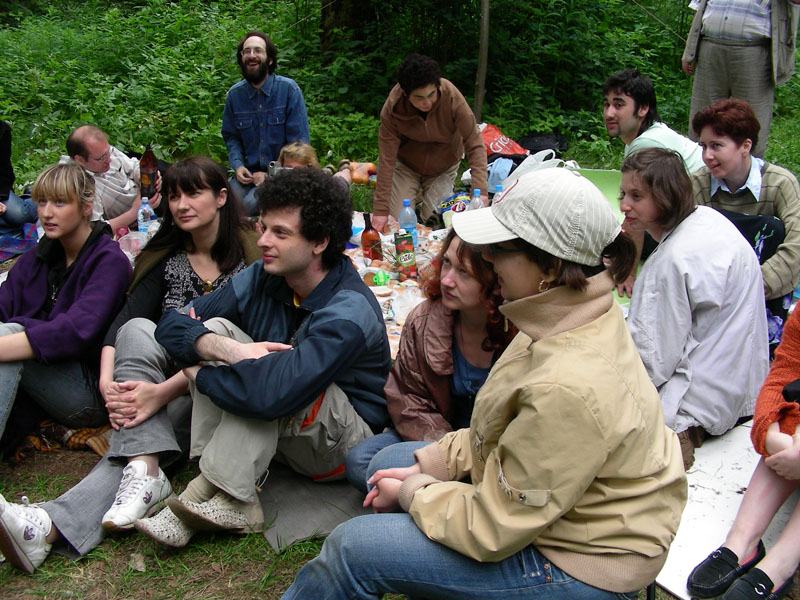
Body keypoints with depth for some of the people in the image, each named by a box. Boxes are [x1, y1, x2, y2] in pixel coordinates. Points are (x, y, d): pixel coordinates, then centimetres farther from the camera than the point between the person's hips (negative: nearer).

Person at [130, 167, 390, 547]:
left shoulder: (349, 313, -27)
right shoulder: (262, 279, -4)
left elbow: (272, 392, -40)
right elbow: (171, 323, -6)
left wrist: (199, 375, -21)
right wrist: (228, 350, -27)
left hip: (346, 443, -7)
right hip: (276, 433, 7)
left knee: (266, 381, -33)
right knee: (215, 327, -13)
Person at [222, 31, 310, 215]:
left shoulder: (288, 89, -6)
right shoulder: (234, 94, 5)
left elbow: (300, 142, -7)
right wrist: (237, 166, -2)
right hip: (249, 172, 3)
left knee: (251, 204, -29)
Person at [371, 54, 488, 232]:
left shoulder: (452, 98, -31)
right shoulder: (392, 108, -29)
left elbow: (475, 145, -27)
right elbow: (386, 158, -26)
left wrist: (480, 190, -39)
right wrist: (381, 210, -29)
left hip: (443, 167, 0)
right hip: (406, 164, 0)